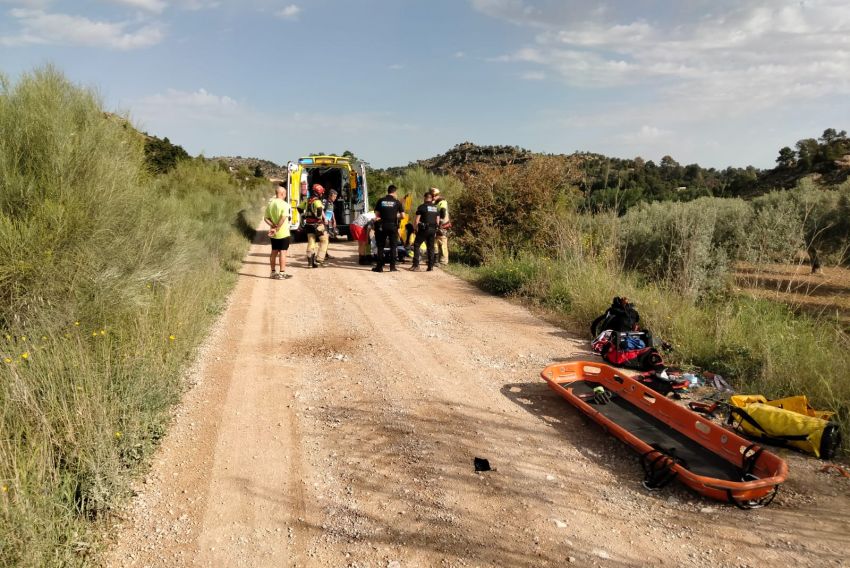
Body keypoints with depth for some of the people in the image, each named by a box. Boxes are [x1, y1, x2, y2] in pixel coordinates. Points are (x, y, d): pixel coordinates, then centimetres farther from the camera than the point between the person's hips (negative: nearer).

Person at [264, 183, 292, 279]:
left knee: (274, 252, 13)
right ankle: (282, 273, 1)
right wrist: (277, 228, -20)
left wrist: (273, 226, -7)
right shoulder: (284, 204, -14)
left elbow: (266, 218, 3)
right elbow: (283, 218, -25)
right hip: (283, 233, -6)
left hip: (273, 234, 6)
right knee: (283, 252, -1)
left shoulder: (270, 204, 7)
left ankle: (273, 272, 20)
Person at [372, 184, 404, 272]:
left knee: (380, 246, 9)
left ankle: (380, 266, 9)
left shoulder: (381, 200, 3)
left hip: (382, 226, 1)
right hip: (393, 226, -1)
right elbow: (402, 215, -4)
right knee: (393, 246, 8)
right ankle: (392, 266, 6)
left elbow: (376, 214, 3)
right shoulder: (397, 202, -1)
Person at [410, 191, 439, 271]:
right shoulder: (436, 208, 11)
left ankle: (416, 265, -3)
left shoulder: (422, 207, -6)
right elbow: (438, 221, 12)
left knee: (416, 245, 4)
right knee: (431, 247, 10)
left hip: (423, 229, -5)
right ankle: (431, 266, 9)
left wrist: (415, 228, 6)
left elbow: (417, 220, -8)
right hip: (432, 230, 5)